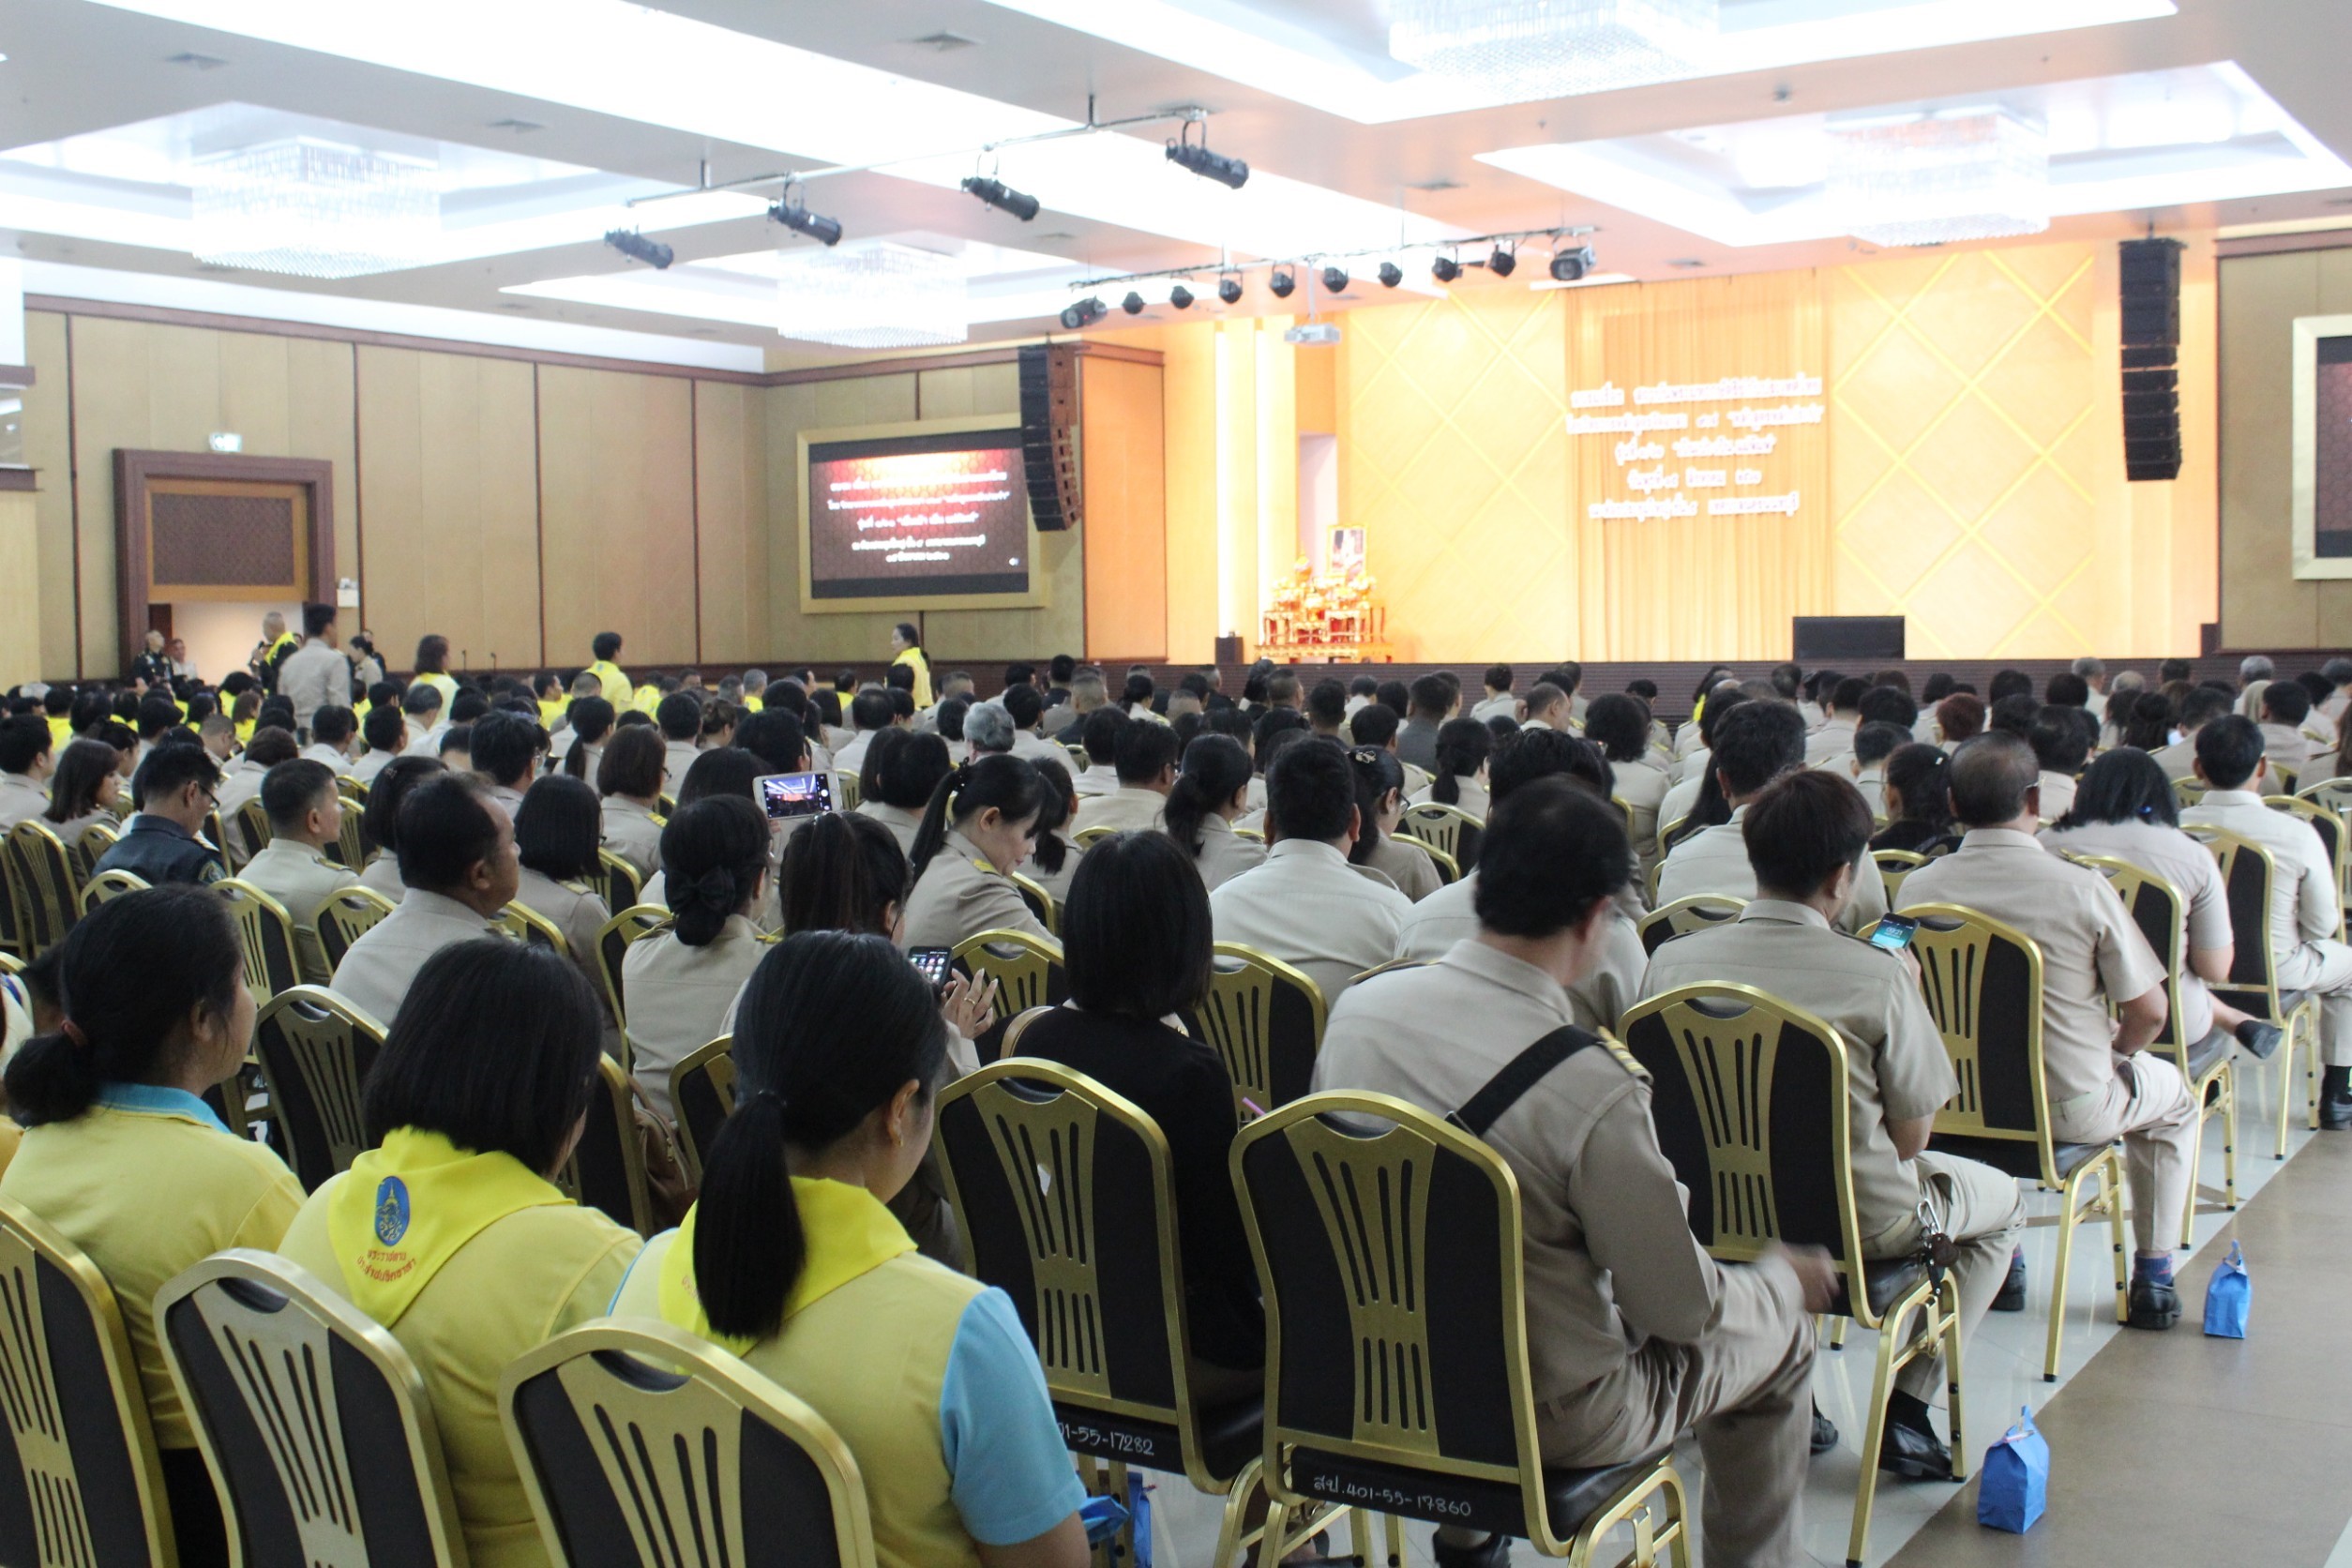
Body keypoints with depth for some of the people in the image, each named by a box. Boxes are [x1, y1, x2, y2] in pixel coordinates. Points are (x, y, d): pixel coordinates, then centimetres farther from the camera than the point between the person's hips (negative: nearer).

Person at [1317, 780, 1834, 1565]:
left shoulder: (1358, 1008, -11)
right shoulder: (1593, 1083, -28)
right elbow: (1681, 1309, -18)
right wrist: (1787, 1282, 3)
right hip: (1546, 1420, -6)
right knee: (1781, 1334, 17)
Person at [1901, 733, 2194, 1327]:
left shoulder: (1917, 888, -10)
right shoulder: (2081, 888, -19)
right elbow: (2148, 1014, -12)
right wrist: (2113, 1055, 12)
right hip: (2069, 1110, -3)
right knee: (2172, 1093, 28)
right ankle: (2152, 1275, 28)